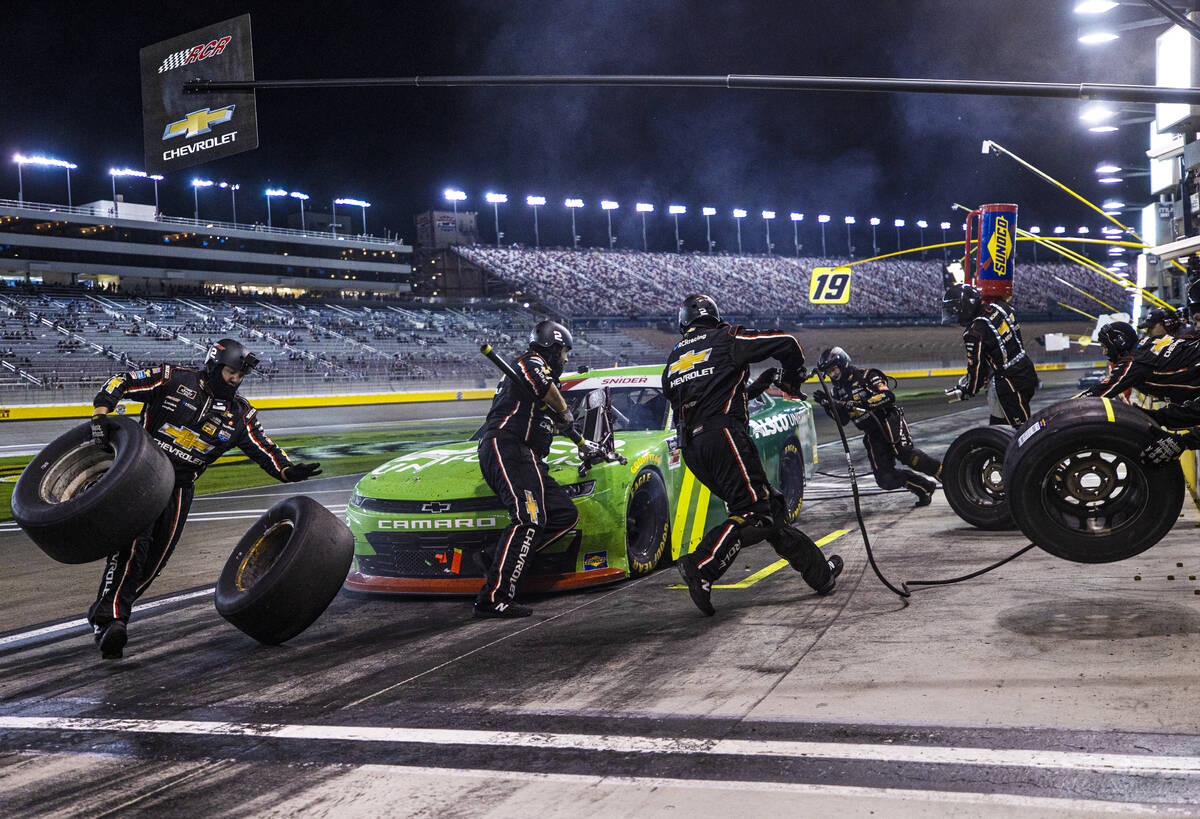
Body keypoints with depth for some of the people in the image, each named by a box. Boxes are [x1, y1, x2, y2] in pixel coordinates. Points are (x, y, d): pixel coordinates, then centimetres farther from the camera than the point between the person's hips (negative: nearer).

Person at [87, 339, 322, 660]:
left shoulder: (239, 414, 7)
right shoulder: (173, 380, -4)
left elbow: (264, 449, 5)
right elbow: (121, 382, -4)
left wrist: (288, 470, -13)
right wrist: (100, 413, -18)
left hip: (180, 488, 5)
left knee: (157, 557, 1)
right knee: (133, 545, -18)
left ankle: (106, 613, 15)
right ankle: (109, 619, -19)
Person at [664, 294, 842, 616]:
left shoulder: (674, 360, 25)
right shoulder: (726, 339, 8)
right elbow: (787, 344, 6)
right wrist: (790, 382, 24)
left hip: (691, 449, 7)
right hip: (724, 433, -7)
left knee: (770, 507, 11)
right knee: (753, 513, -10)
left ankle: (820, 573, 16)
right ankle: (700, 567, -27)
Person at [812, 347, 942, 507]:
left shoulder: (867, 376, 0)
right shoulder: (839, 390, 18)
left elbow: (888, 396, -15)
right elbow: (842, 420, 8)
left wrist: (863, 403, -23)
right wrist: (828, 404, -9)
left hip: (889, 421, -5)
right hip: (872, 436, 5)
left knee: (908, 456, -30)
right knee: (885, 480, -11)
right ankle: (925, 487, 4)